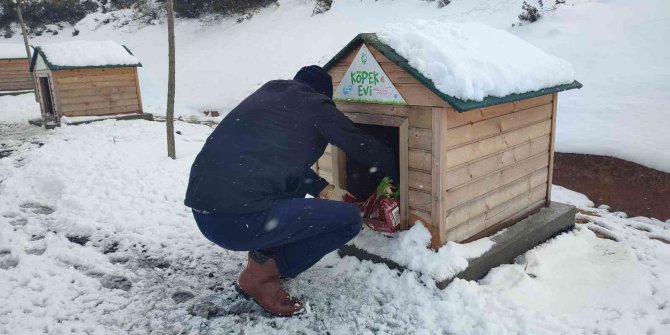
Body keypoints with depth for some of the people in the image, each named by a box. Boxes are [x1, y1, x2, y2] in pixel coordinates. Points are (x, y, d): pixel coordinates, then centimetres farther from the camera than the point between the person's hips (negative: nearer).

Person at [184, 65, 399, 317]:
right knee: (350, 219, 2)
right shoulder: (315, 105, 3)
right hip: (241, 219, -8)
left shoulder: (269, 93, 22)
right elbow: (364, 147, 11)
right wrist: (397, 173, 30)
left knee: (297, 179, 29)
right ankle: (263, 273, 3)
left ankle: (264, 255, 21)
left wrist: (323, 190, 25)